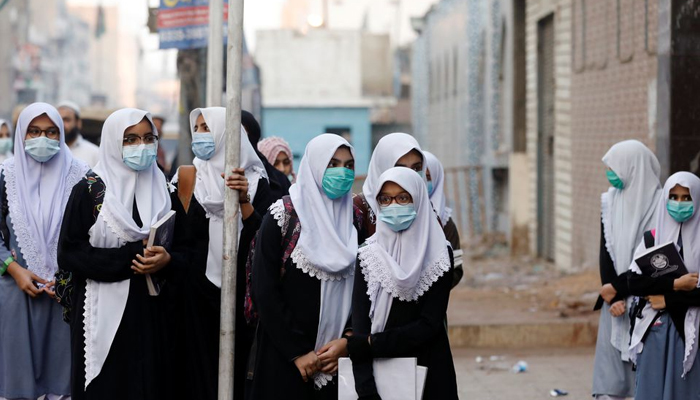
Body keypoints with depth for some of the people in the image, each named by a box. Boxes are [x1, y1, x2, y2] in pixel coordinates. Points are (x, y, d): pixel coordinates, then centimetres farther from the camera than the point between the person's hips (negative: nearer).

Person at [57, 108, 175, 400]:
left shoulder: (162, 189, 8)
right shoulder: (90, 190, -4)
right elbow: (69, 253, -9)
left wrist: (166, 259, -14)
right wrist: (131, 257, -16)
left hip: (150, 310, 3)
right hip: (104, 310, -3)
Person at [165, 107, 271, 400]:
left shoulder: (255, 181, 3)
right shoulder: (188, 178, 3)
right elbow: (179, 237, 2)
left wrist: (244, 200, -17)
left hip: (239, 290, 1)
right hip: (194, 291, 0)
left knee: (236, 369, 4)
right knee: (196, 367, 1)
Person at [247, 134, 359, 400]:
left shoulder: (357, 218, 6)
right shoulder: (282, 216, -5)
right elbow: (264, 290, -10)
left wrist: (346, 342, -10)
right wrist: (298, 352, -11)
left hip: (341, 355, 3)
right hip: (285, 356, -3)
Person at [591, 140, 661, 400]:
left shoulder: (658, 204, -8)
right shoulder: (610, 201, 8)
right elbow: (606, 251, 3)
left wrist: (617, 288, -10)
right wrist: (613, 298, -8)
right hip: (615, 299, 5)